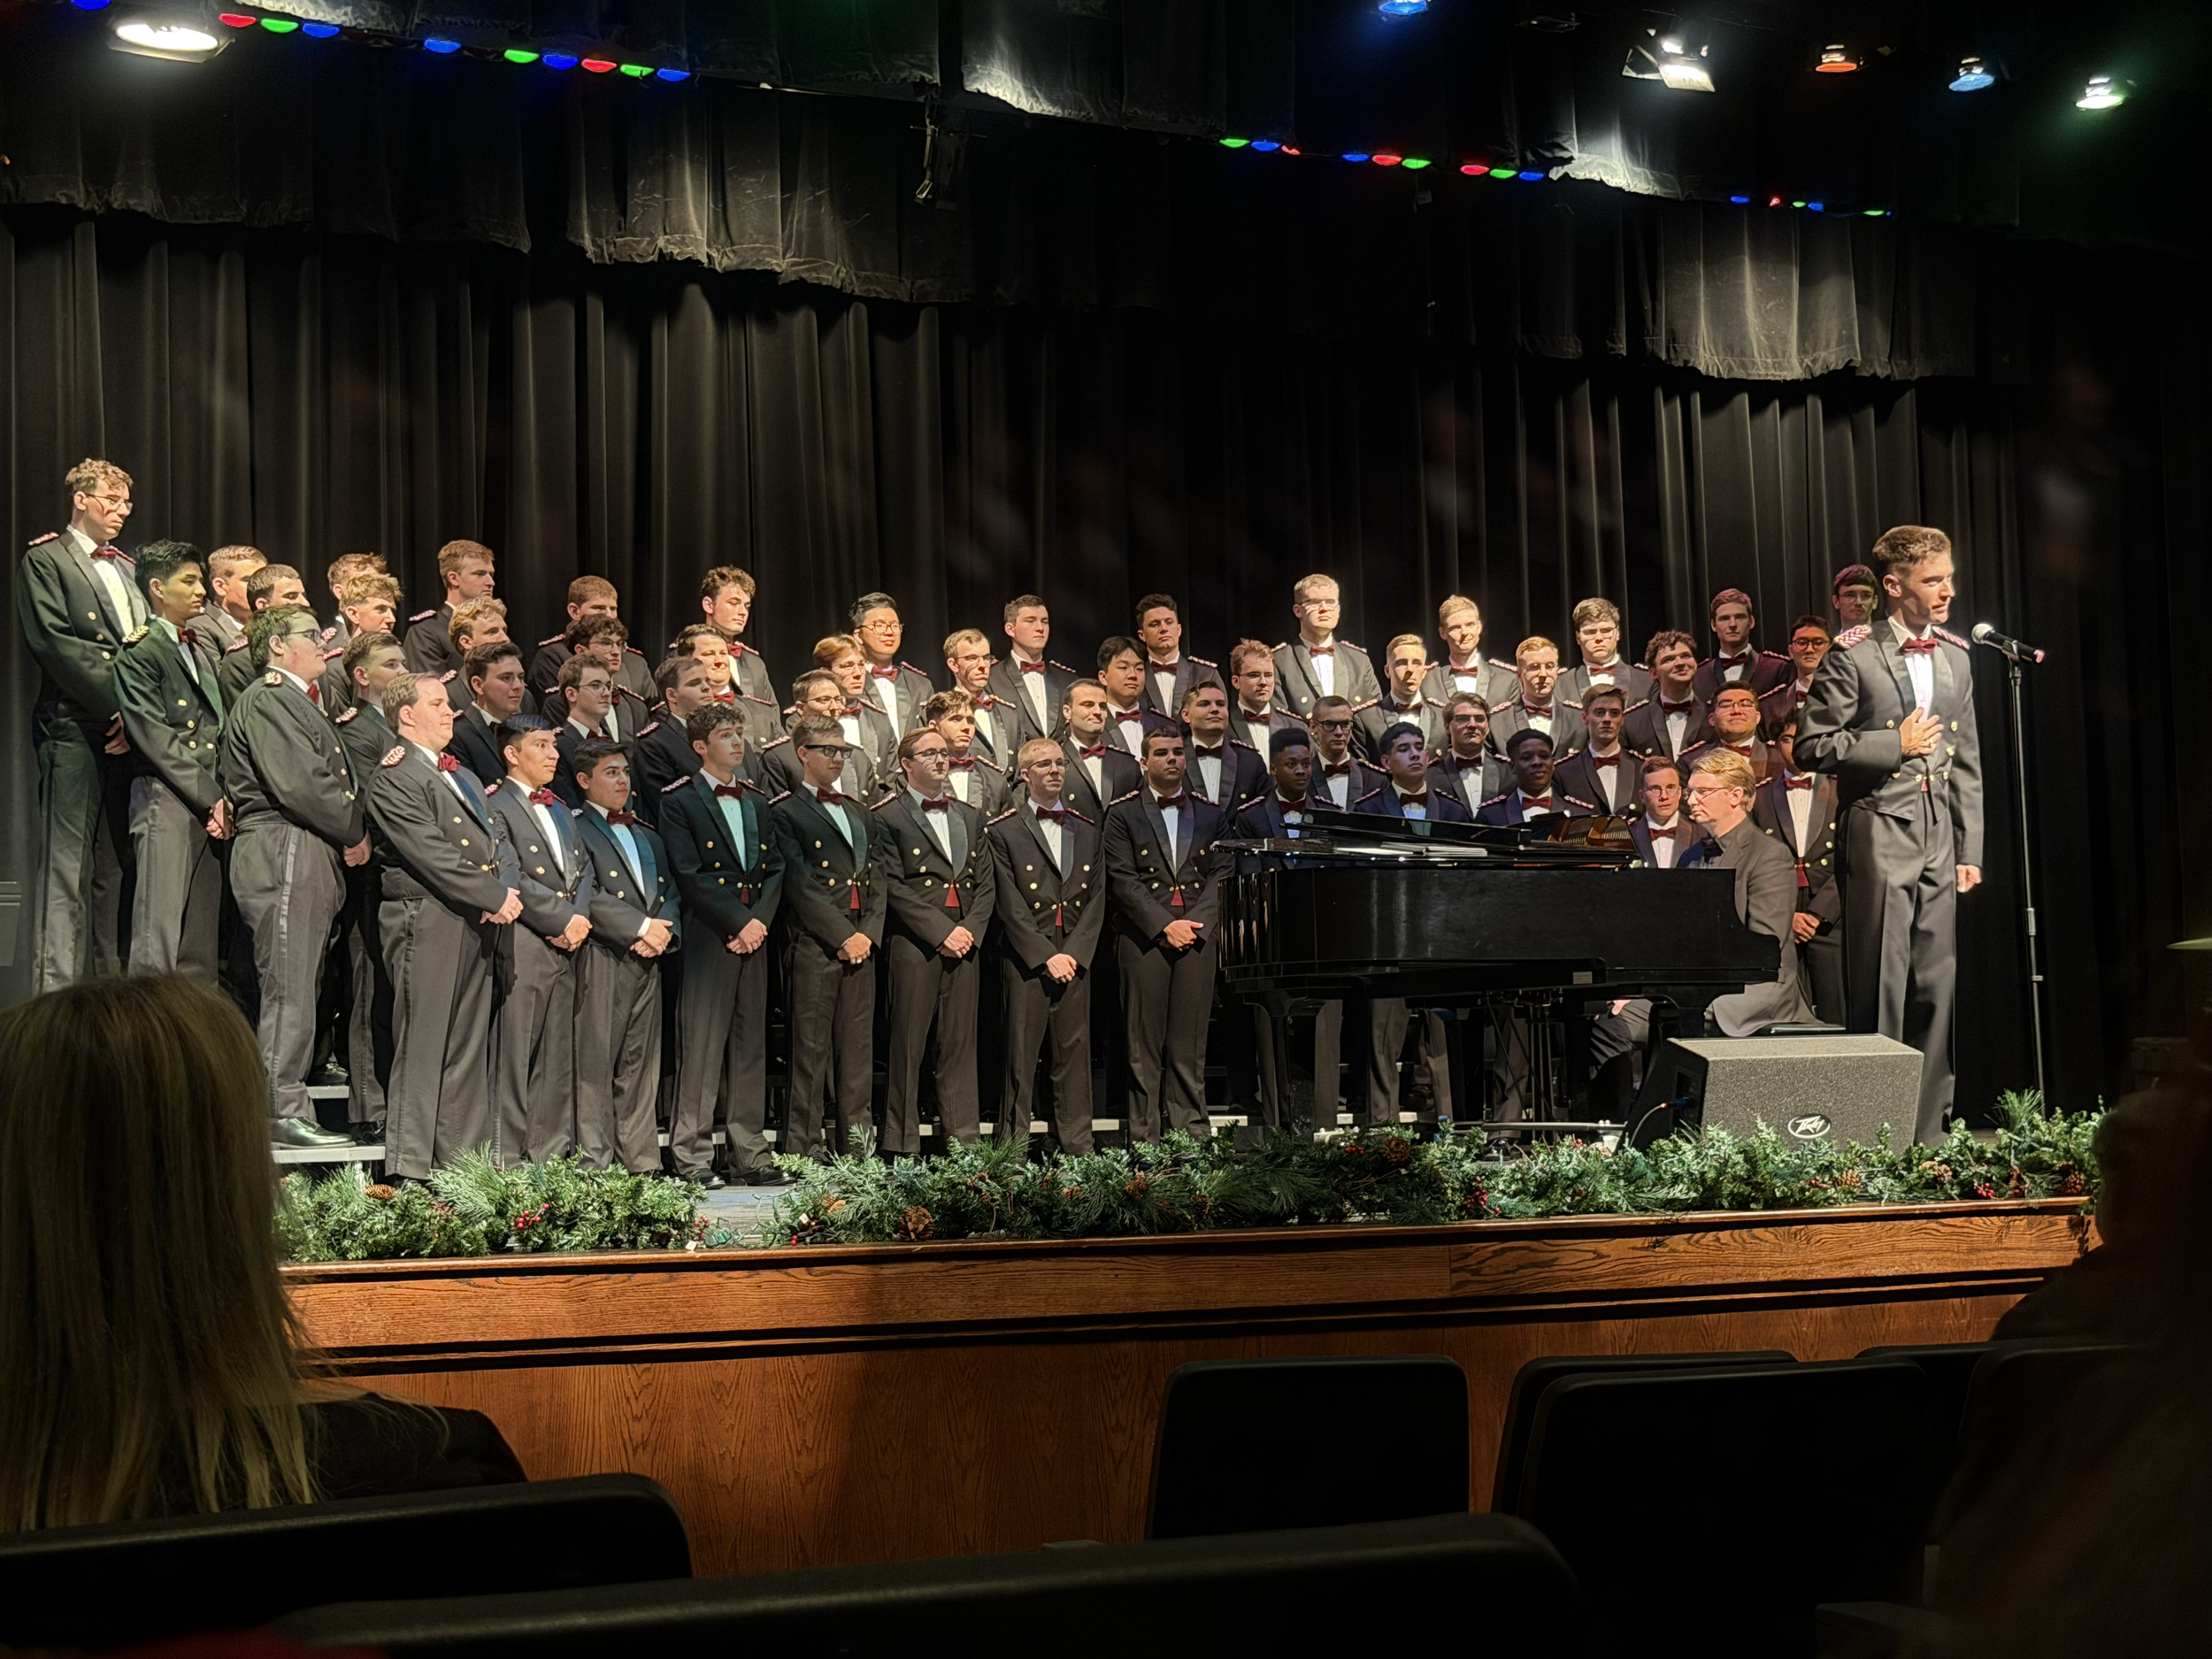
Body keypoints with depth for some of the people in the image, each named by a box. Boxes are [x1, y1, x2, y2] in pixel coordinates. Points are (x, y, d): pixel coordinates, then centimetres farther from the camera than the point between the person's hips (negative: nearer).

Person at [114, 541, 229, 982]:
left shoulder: (202, 648, 22)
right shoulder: (140, 653, -3)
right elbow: (156, 739, -11)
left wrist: (225, 799, 3)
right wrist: (212, 799, -13)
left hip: (212, 808, 8)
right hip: (165, 803, -7)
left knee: (201, 941, 7)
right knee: (158, 940, -11)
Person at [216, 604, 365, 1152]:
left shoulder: (297, 701, 25)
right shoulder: (267, 699, -8)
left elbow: (330, 779, 23)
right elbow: (297, 784, -18)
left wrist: (350, 834, 7)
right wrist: (353, 834, -8)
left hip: (313, 857, 10)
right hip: (283, 853, -10)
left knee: (301, 985, 9)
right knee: (289, 986, -9)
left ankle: (287, 1105, 11)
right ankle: (283, 1111, -8)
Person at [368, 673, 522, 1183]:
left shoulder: (463, 776, 24)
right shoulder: (394, 777, -6)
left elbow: (499, 842, 19)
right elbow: (432, 855, -15)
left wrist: (510, 889, -2)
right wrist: (495, 897, -14)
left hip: (478, 925, 9)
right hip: (427, 921, -9)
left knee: (469, 1052, 9)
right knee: (422, 1047, -8)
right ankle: (408, 1172, -6)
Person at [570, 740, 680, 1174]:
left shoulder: (647, 835, 23)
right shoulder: (574, 828, 0)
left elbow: (670, 890, 18)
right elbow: (587, 894, -11)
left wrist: (665, 931, -2)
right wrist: (641, 927, -14)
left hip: (648, 959, 7)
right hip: (602, 959, -7)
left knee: (641, 1065, 7)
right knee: (596, 1062, -5)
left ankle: (643, 1163, 9)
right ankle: (594, 1163, -4)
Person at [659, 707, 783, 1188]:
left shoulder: (756, 802, 19)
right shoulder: (679, 801, -1)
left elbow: (774, 868, 12)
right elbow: (690, 875, -9)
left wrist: (760, 920, -5)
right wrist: (738, 923, -12)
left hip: (754, 935, 6)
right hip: (708, 937, -6)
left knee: (751, 1045, 7)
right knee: (701, 1045, -6)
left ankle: (749, 1154, 11)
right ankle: (692, 1157, -3)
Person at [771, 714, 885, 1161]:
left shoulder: (857, 811, 21)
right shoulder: (785, 813, -1)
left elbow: (875, 879, 17)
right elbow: (800, 884, -10)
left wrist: (869, 933, 1)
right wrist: (843, 936, -14)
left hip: (861, 944, 6)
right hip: (814, 944, -6)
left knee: (858, 1049, 7)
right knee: (811, 1048, -5)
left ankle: (856, 1147, 12)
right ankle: (804, 1149, -2)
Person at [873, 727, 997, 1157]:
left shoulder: (969, 816, 19)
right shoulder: (887, 817, 0)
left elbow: (987, 882, 15)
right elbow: (892, 887, -8)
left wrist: (971, 929, -2)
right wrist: (941, 932, -13)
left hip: (965, 942, 5)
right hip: (913, 944, -5)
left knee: (960, 1045, 6)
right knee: (908, 1045, -3)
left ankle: (965, 1146, 10)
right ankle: (901, 1150, 2)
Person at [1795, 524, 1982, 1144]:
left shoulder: (1955, 657, 13)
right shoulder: (1854, 655, -5)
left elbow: (1967, 762, 15)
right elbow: (1812, 744, -7)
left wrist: (1969, 850, 11)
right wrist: (1894, 744, -12)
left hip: (1939, 837, 6)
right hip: (1879, 832, -6)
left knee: (1937, 988, 6)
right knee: (1881, 988, -4)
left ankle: (1927, 1134, 13)